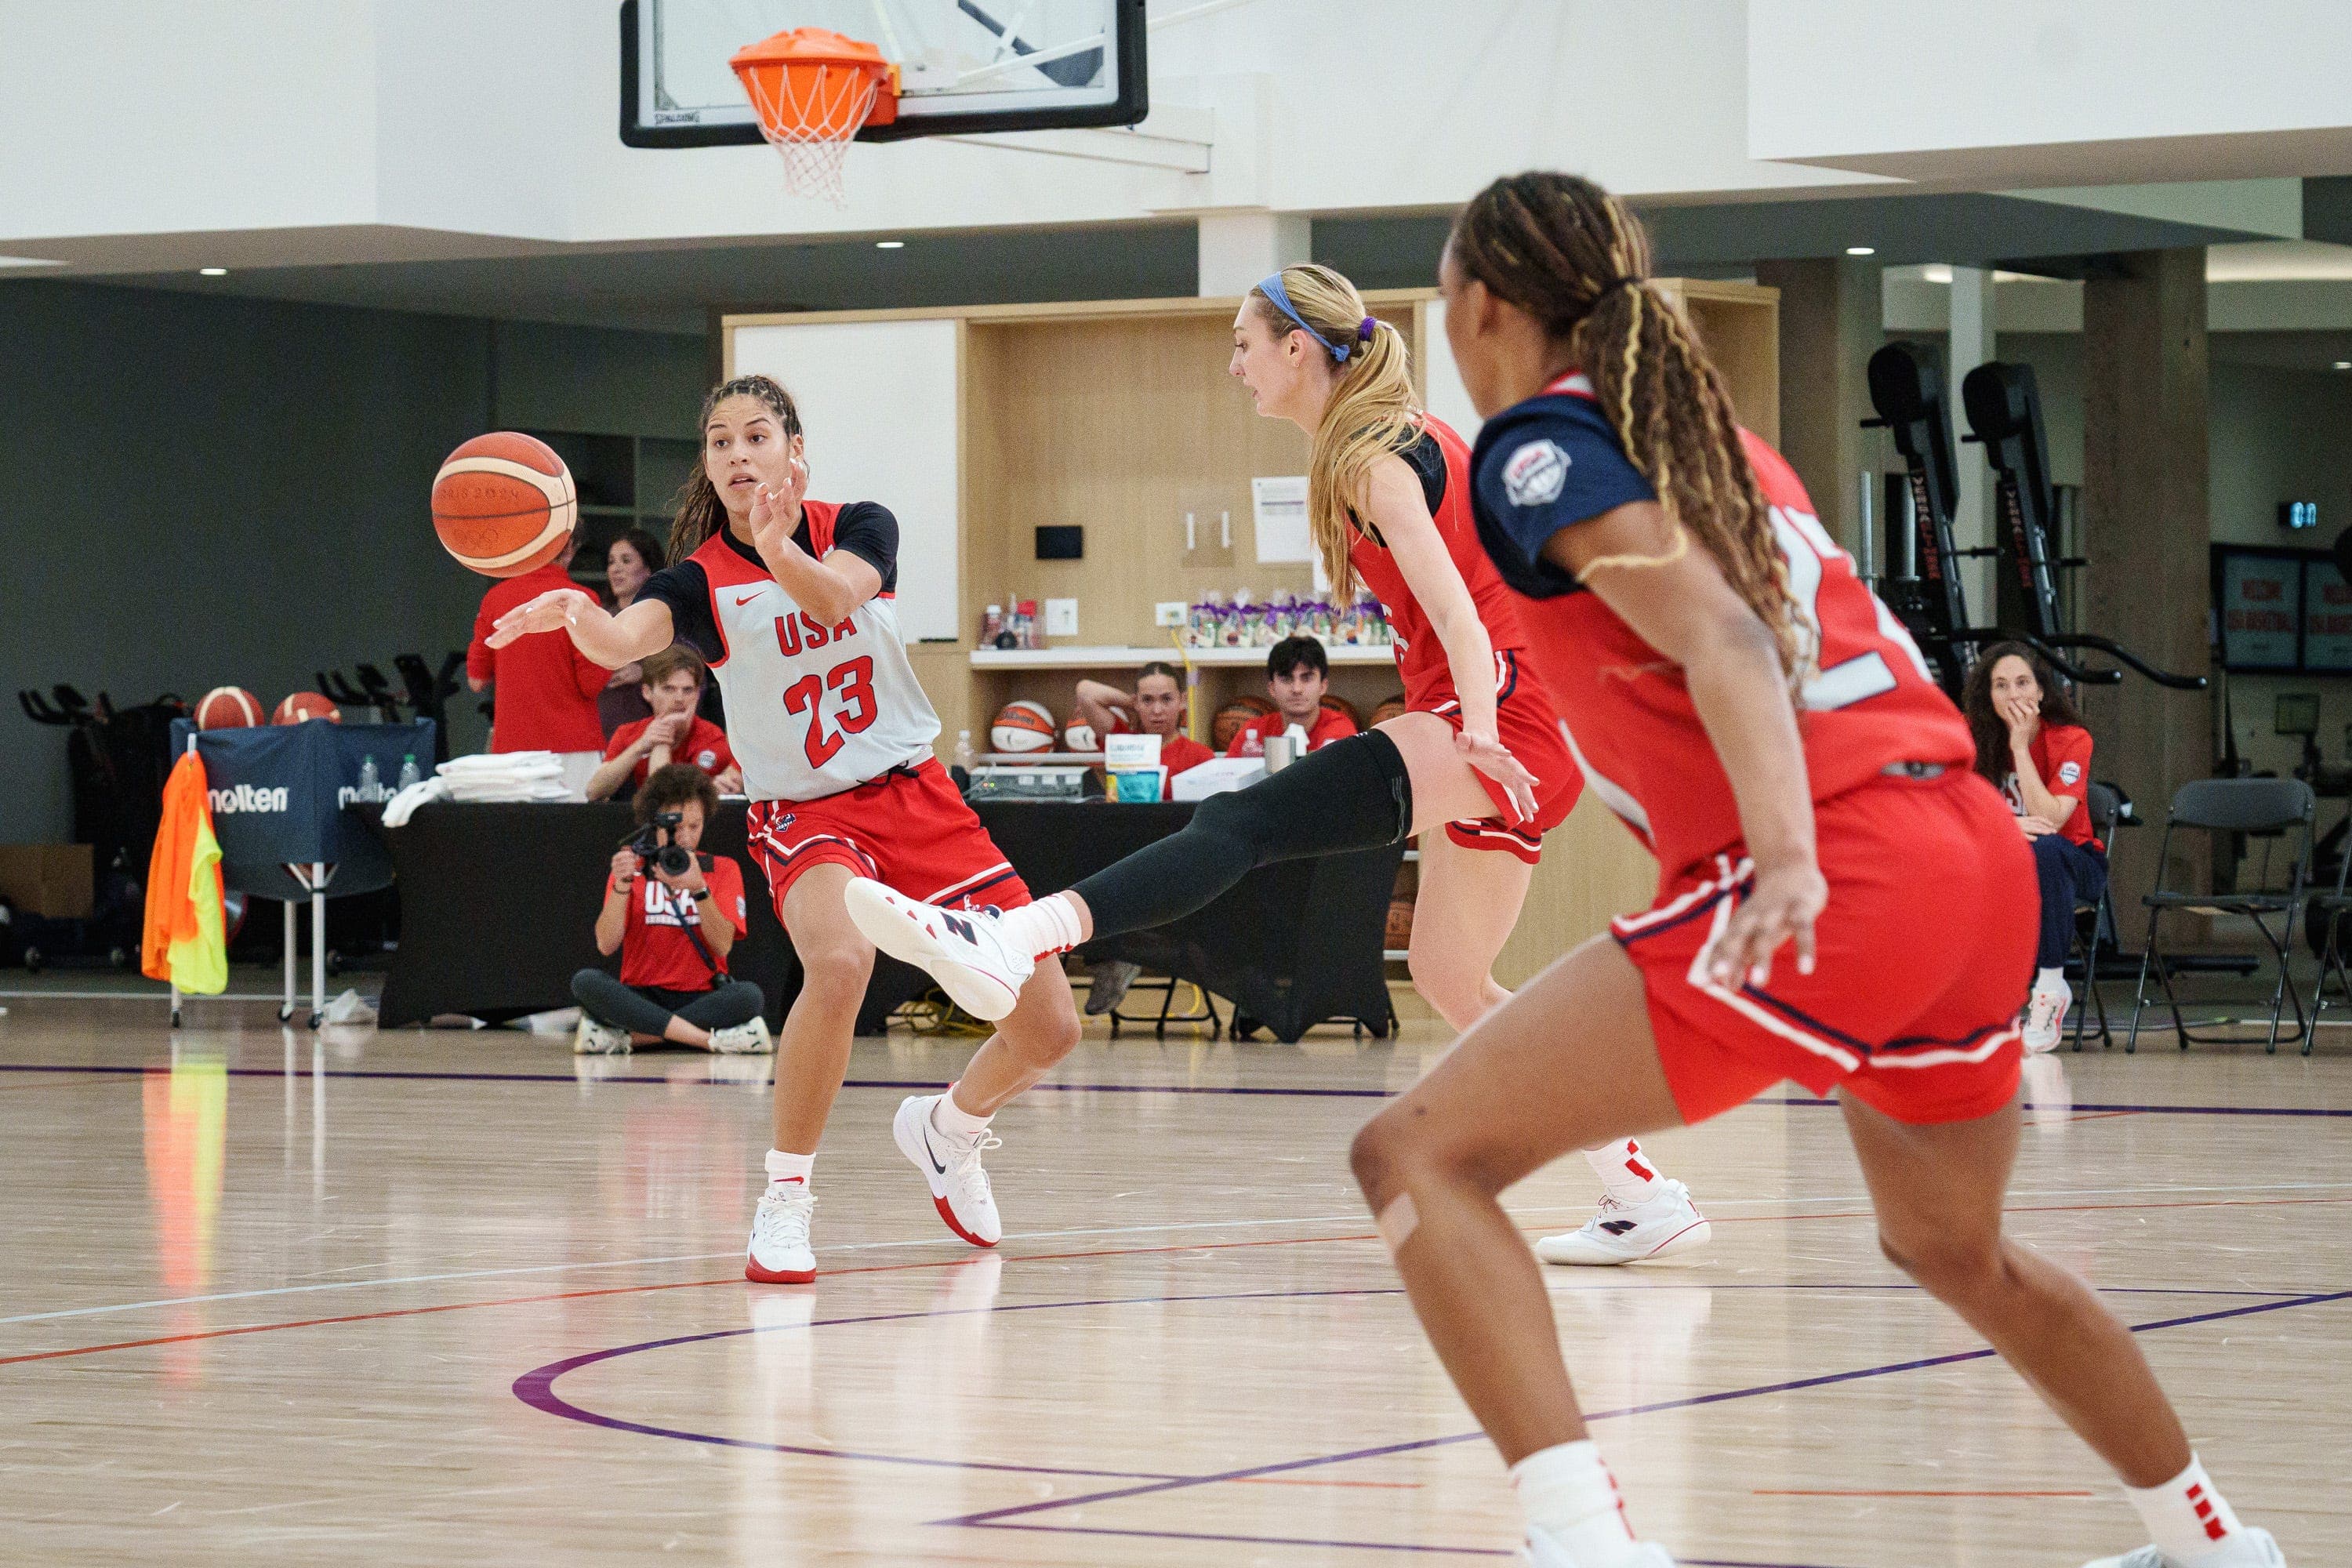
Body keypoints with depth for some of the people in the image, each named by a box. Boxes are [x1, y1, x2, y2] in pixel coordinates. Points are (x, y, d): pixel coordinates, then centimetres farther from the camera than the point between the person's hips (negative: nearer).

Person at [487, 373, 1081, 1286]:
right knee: (839, 962, -37)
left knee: (1049, 1029, -2)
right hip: (805, 811, -3)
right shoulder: (700, 579, -9)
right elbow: (625, 640, -31)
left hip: (917, 794, 3)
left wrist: (782, 554, -52)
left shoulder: (859, 527, -5)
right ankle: (784, 1201, -21)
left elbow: (835, 598, -29)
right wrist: (575, 616, -55)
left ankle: (946, 1132, 31)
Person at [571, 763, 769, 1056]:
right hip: (641, 996, 0)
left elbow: (722, 945, -7)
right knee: (586, 982, -30)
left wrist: (698, 889, -21)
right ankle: (715, 1039, -37)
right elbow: (606, 946, -5)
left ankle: (625, 1035, -31)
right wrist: (622, 884, -18)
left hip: (702, 996, 0)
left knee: (749, 995, -32)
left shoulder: (723, 870, 8)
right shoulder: (631, 869, 9)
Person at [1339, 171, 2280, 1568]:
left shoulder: (1539, 443, -1)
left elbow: (1719, 636, -17)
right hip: (1980, 845, 9)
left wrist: (1790, 855, -29)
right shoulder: (1707, 427, 23)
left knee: (1418, 1155, -10)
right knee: (1956, 1248, 33)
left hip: (1836, 885, -9)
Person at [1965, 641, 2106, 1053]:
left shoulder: (2071, 740, -15)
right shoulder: (1974, 737, -7)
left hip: (2073, 862, -2)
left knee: (2042, 849, -38)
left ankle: (2052, 985, -28)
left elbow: (2049, 821, -26)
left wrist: (2020, 747, -27)